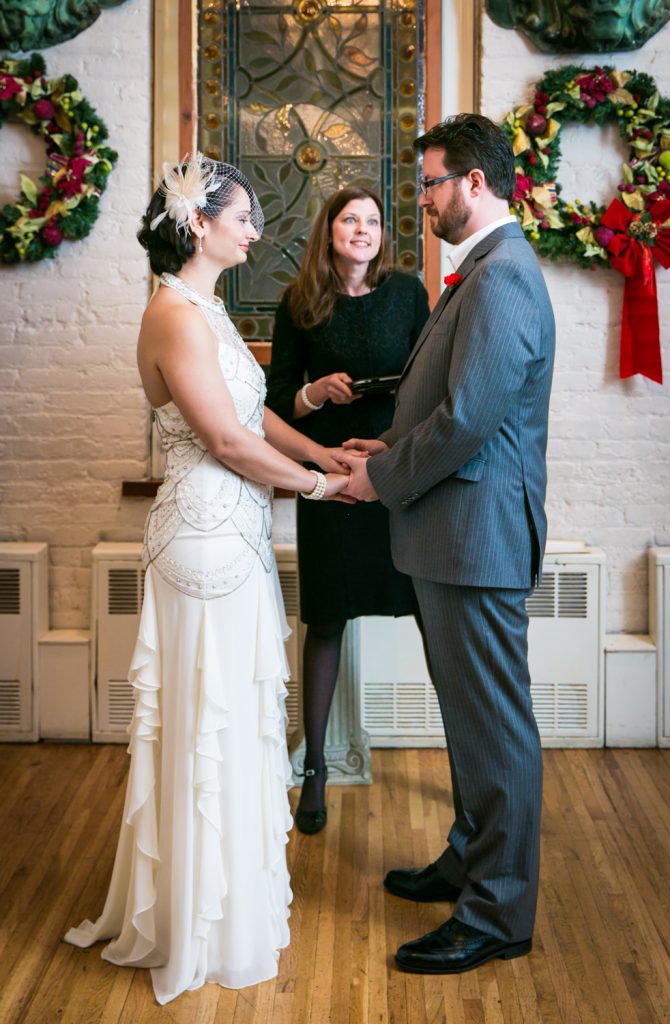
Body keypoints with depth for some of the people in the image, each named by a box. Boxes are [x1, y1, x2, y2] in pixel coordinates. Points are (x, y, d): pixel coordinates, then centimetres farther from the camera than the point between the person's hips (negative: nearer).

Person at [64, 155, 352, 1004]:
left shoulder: (203, 310, 13)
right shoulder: (176, 314, -18)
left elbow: (252, 412, 16)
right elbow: (227, 439, -21)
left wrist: (329, 454, 9)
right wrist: (315, 484, -9)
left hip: (232, 530, 10)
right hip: (208, 533, -10)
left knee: (232, 710, 18)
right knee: (213, 716, 2)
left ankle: (226, 884, 35)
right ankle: (210, 916, 19)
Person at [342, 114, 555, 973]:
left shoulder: (501, 277, -18)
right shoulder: (483, 271, 16)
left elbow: (469, 416, -24)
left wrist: (385, 477, -12)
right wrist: (392, 447, 10)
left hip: (478, 534, -11)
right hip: (458, 530, 11)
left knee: (493, 723, 0)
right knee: (470, 712, 20)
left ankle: (498, 914, 12)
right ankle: (472, 860, 36)